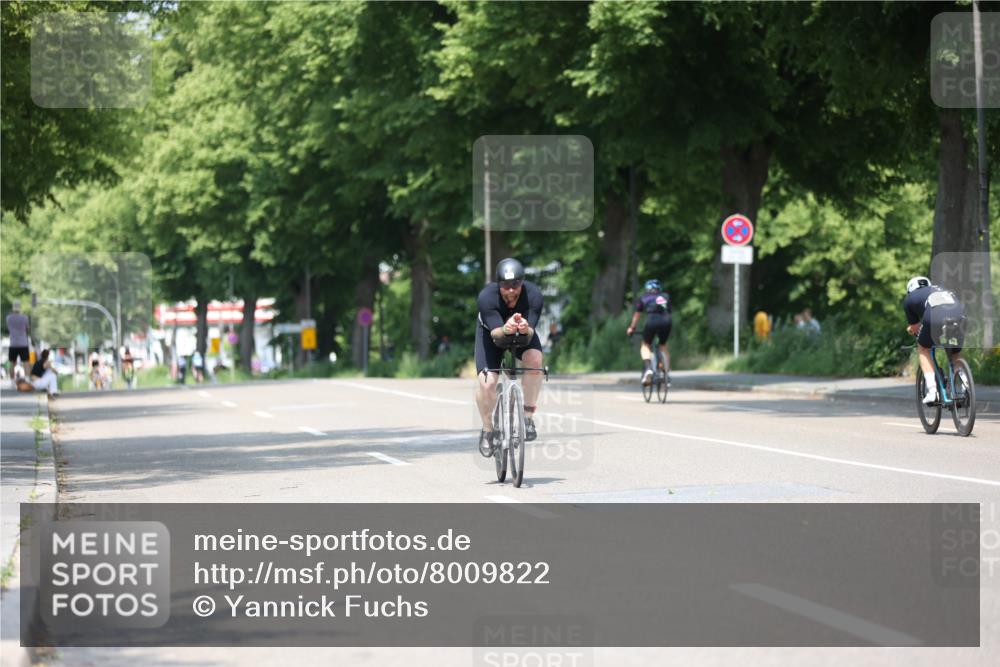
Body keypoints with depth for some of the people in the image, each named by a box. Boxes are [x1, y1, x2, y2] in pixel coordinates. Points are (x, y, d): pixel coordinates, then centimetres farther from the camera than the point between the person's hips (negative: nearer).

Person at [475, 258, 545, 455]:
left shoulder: (533, 296, -31)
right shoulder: (486, 298, -35)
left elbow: (531, 332, -34)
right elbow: (495, 332, -39)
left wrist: (525, 330, -58)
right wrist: (505, 330, -61)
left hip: (524, 333, 1)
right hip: (492, 332, -1)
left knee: (535, 360, -31)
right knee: (487, 382, -19)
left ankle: (528, 415, -15)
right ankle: (487, 430, 6)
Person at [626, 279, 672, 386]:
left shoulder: (643, 298, 24)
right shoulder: (665, 297, 28)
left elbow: (637, 315, 32)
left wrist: (631, 328, 46)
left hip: (652, 321, -2)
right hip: (666, 321, 2)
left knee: (646, 346, 18)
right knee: (663, 346, 26)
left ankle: (648, 368, -9)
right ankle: (667, 374, 17)